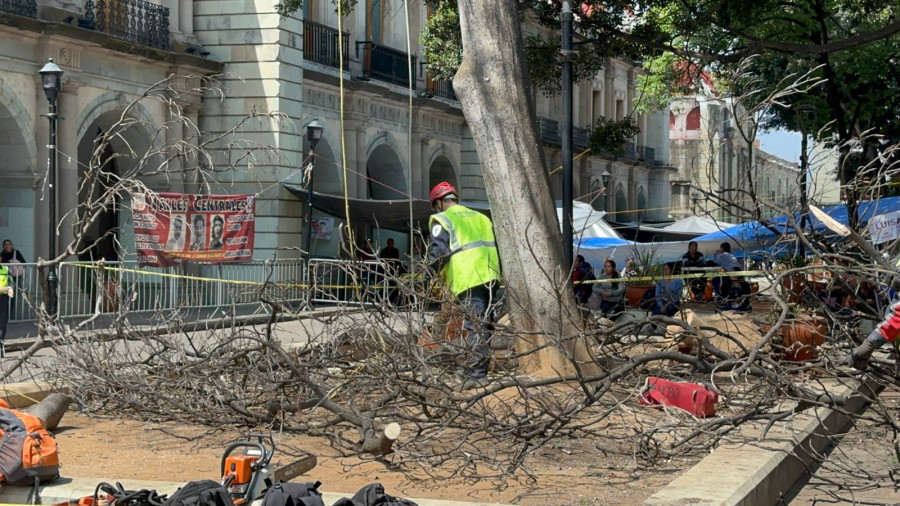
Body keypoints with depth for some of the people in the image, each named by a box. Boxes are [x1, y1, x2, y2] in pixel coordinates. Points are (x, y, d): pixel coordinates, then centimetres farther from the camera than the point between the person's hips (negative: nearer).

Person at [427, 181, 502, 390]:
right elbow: (497, 246, 22)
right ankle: (481, 370, 13)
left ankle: (476, 375, -17)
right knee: (484, 325, 11)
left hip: (468, 280, -6)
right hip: (490, 277, 6)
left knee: (475, 328, -12)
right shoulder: (481, 217, 24)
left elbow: (438, 251, -9)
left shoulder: (442, 220, 3)